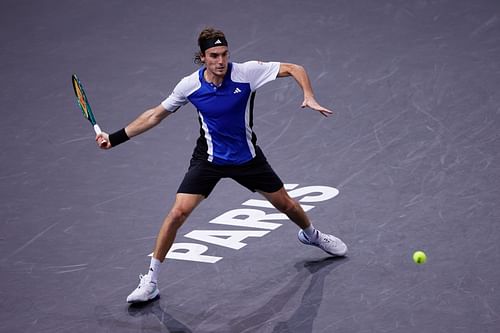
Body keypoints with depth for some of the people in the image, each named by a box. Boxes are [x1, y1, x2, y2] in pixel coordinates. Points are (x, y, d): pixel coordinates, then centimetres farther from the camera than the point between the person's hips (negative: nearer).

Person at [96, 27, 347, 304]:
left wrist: (309, 98, -32)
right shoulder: (190, 86, -16)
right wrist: (115, 138, -2)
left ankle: (311, 234, 51)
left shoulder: (246, 73, -20)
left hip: (247, 156, 1)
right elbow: (155, 115, -1)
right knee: (178, 212, -17)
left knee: (286, 204, 14)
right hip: (209, 159, -1)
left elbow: (294, 69, -14)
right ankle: (150, 279, -4)